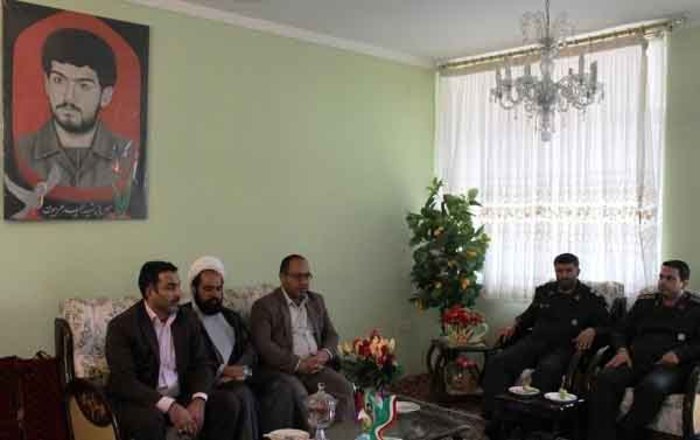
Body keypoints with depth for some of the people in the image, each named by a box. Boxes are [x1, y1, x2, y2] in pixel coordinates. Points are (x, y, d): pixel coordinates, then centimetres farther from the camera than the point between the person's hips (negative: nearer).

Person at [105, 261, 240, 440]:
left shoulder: (188, 319, 4)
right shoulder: (122, 325, -12)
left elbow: (201, 364, 3)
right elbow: (125, 381, -21)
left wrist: (198, 400, -18)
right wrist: (170, 407, -30)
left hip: (180, 398, 5)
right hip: (138, 401, -5)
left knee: (225, 402, -15)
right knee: (151, 418, -36)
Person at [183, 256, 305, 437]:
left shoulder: (232, 317, 25)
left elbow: (250, 349, 13)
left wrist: (241, 369, -9)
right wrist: (221, 370, -20)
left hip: (241, 373, 6)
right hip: (211, 378, -6)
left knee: (281, 387, -18)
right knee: (243, 394, -33)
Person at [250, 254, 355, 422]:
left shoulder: (316, 300, 19)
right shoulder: (264, 306, 0)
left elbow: (331, 334, 19)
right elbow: (263, 345, -11)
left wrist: (325, 353, -5)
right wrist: (299, 364, -18)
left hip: (315, 367, 5)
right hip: (283, 369, -5)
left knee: (345, 388, -19)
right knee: (299, 396, -32)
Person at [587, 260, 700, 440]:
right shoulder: (645, 302, 24)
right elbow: (620, 331, 23)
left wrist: (678, 354, -14)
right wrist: (622, 349, 1)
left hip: (670, 365, -3)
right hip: (635, 360, 3)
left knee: (651, 386, -40)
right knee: (604, 379, -30)